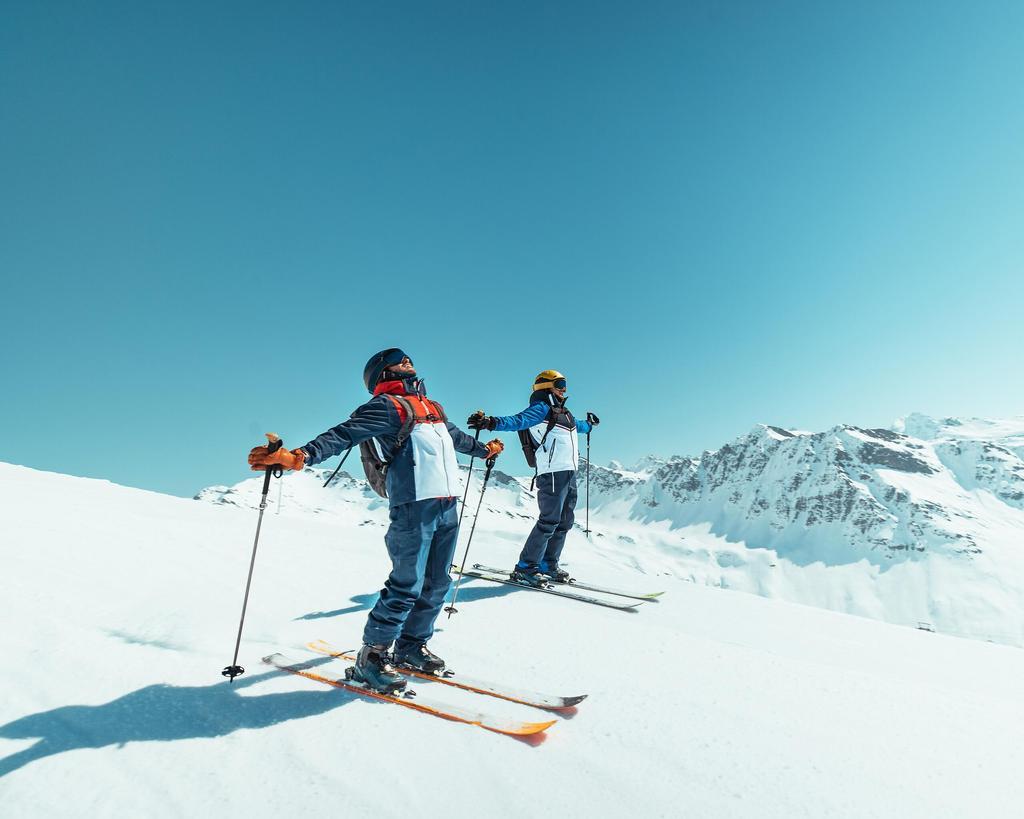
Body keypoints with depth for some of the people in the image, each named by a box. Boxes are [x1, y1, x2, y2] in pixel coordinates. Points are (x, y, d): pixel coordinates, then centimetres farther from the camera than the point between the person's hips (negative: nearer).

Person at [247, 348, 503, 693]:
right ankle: (371, 656, 12)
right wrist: (301, 456, -33)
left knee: (437, 584, 14)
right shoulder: (385, 406, -4)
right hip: (415, 506, -8)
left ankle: (411, 646, 32)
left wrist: (483, 449, 54)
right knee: (407, 586, -6)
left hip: (447, 506, 8)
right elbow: (344, 433, -17)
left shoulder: (431, 406, 21)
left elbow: (455, 436, 39)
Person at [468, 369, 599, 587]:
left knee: (565, 522, 12)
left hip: (569, 473, 10)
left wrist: (589, 424, 64)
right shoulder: (542, 408, -5)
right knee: (549, 521, -11)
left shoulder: (563, 412, 22)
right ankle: (525, 568, -3)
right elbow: (518, 420, -22)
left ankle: (548, 565, 24)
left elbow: (576, 426, 44)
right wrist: (491, 422, -40)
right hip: (553, 473, -9)